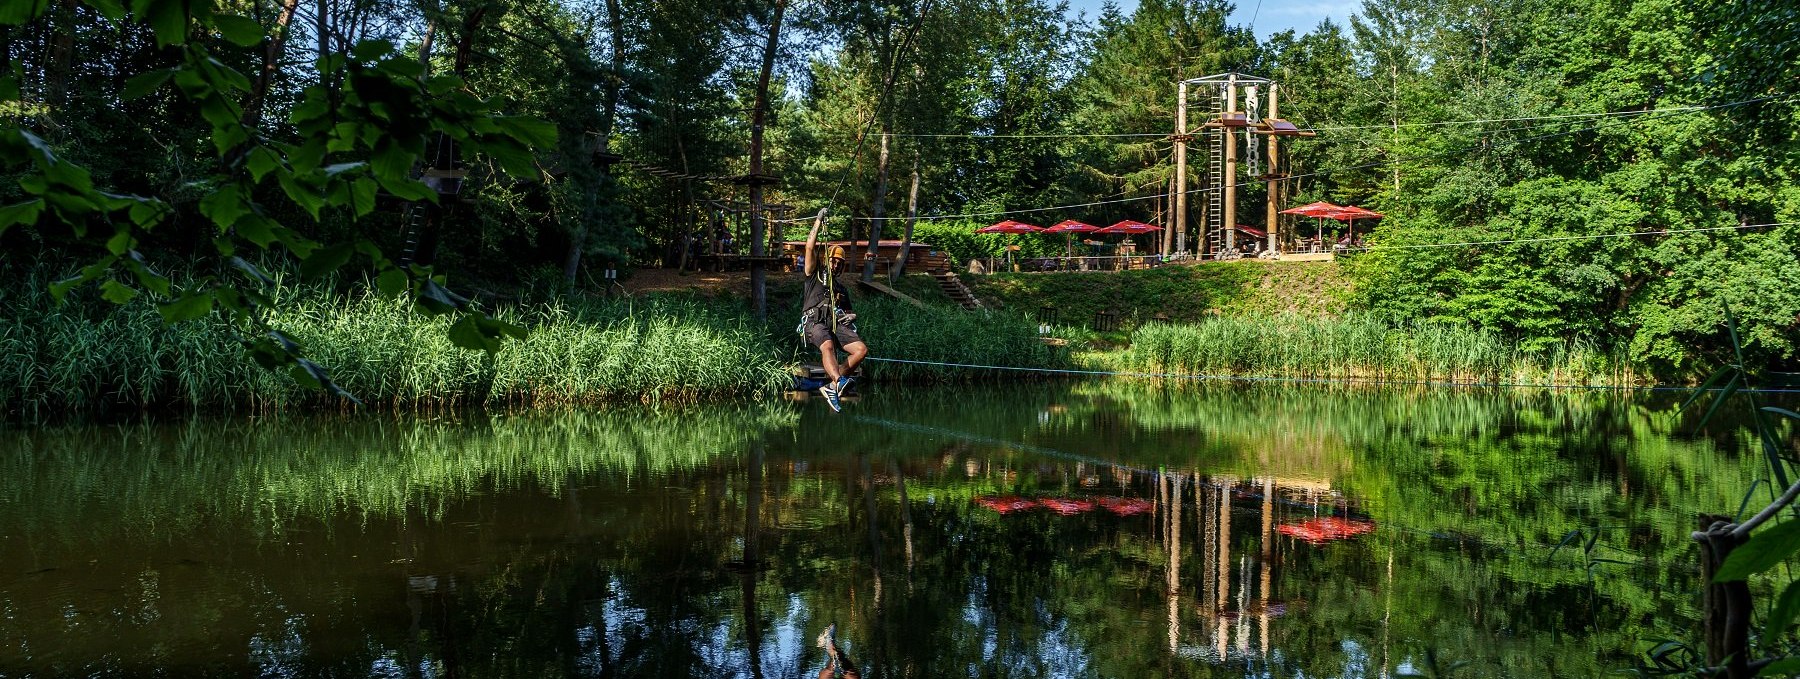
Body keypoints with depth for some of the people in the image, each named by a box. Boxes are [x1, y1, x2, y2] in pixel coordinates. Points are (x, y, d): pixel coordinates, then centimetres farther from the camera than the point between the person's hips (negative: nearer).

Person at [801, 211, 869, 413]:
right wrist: (818, 222, 8)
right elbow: (810, 247, 8)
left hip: (836, 324, 5)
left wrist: (851, 316, 9)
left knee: (861, 349, -20)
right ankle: (839, 381, -60)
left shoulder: (842, 288, 33)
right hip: (815, 321, -5)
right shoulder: (814, 275, 19)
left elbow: (847, 311, 35)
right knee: (827, 346, -38)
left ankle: (831, 386, -20)